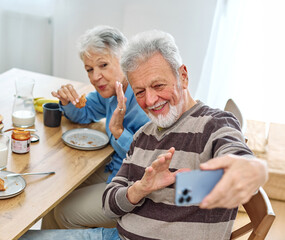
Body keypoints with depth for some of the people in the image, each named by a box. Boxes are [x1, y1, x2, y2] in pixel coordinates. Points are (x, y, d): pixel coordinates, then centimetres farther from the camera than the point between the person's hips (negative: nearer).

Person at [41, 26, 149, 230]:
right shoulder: (111, 88, -3)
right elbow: (85, 113, 16)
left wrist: (119, 131, -36)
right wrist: (68, 102, -7)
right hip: (113, 170, 8)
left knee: (66, 213, -6)